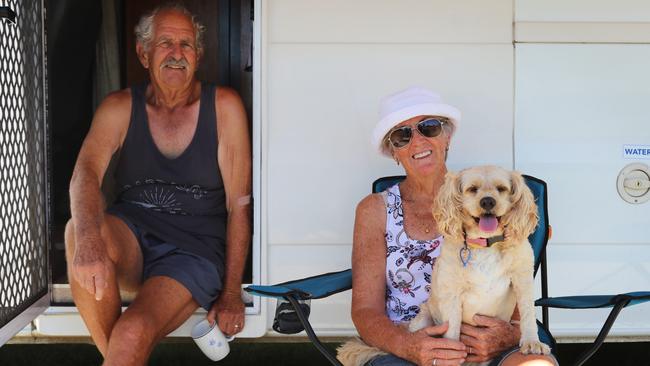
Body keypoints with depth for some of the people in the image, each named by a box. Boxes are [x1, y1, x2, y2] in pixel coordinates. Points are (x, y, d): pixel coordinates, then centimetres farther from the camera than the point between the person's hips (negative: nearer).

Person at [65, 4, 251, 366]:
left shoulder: (223, 106, -2)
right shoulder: (119, 107, 2)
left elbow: (239, 204, -2)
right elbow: (85, 173, -16)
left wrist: (231, 292, -5)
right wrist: (88, 238, -39)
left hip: (194, 246, -3)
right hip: (131, 237, 3)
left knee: (132, 334, -30)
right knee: (79, 232, -32)